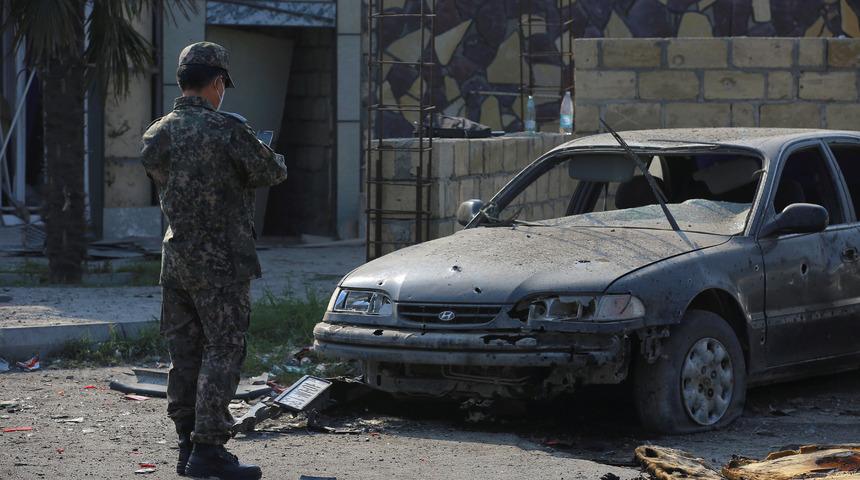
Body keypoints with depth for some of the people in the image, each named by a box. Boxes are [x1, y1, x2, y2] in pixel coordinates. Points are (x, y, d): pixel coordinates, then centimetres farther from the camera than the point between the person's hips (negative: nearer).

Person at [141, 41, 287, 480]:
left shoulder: (156, 135, 4)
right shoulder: (227, 130, -15)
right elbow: (271, 173, -6)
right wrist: (269, 158, 18)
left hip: (175, 258, 7)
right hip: (220, 262, -6)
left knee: (184, 353, 12)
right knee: (223, 352, -2)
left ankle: (187, 444, 17)